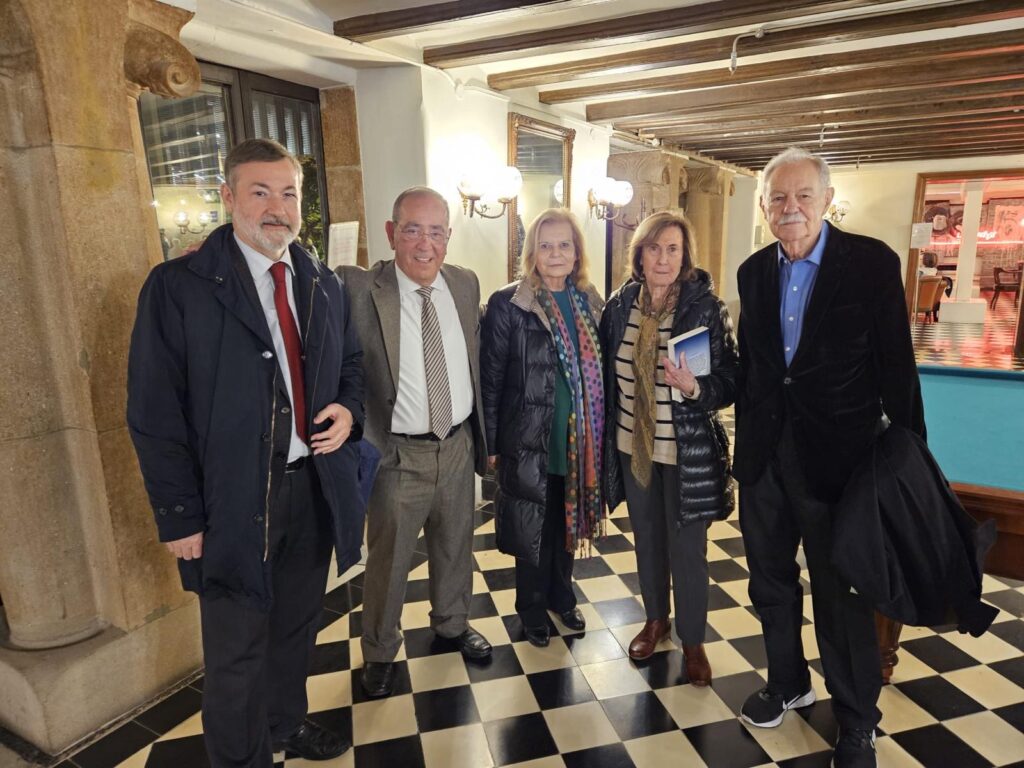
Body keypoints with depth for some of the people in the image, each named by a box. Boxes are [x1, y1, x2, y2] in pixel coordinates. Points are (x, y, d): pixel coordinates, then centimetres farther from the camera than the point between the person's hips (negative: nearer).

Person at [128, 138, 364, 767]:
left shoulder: (324, 284, 5)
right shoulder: (179, 287, -12)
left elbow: (350, 365, 17)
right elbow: (156, 415, -11)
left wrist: (348, 410, -5)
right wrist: (180, 518, -12)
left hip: (315, 487, 5)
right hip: (234, 500, -5)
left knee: (297, 626, 25)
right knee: (237, 654, 13)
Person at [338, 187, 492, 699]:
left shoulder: (466, 284, 0)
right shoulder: (358, 288, -16)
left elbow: (474, 363, 8)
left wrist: (483, 436, 11)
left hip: (458, 446, 5)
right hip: (399, 453, -4)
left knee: (455, 546, 23)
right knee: (388, 558, 14)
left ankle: (452, 623, 49)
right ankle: (379, 651, 40)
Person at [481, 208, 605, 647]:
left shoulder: (590, 303, 4)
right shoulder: (507, 305, -11)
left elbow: (598, 373, 9)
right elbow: (490, 379, -9)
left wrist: (599, 434, 9)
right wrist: (490, 444, -8)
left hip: (577, 441, 5)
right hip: (529, 441, -4)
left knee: (567, 523, 20)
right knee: (532, 531, 11)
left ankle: (561, 596, 43)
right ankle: (532, 608, 34)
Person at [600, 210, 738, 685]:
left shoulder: (706, 308, -13)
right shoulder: (620, 305, -1)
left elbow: (729, 384, -11)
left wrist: (693, 387, -31)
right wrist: (606, 436, 8)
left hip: (687, 450, -4)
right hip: (632, 445, 4)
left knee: (687, 548, 9)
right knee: (646, 538, 19)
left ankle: (692, 640, 32)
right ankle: (656, 620, 42)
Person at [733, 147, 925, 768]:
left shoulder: (872, 262, -8)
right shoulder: (754, 271, 5)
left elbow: (897, 367, -8)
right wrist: (746, 441, 11)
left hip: (835, 454, -4)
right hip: (765, 453, 5)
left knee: (842, 594, 9)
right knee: (771, 579, 18)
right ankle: (787, 682, 42)